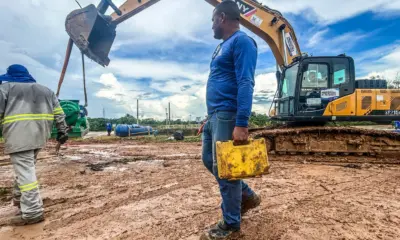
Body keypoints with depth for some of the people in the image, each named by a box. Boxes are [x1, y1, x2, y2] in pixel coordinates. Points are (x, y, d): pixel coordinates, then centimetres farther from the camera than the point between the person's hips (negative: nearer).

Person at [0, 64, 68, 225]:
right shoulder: (45, 90, 20)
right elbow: (59, 112, 13)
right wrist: (62, 131, 12)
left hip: (19, 135, -5)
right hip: (40, 134, 6)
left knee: (25, 170, -7)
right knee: (26, 167, 21)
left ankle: (33, 212, -7)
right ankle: (20, 198, 34)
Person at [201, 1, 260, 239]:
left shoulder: (241, 41, -9)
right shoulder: (223, 46, 21)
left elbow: (245, 84, -20)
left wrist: (241, 124, -28)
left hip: (227, 116, -10)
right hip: (215, 116, 10)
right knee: (210, 161, 17)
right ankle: (247, 196, 32)